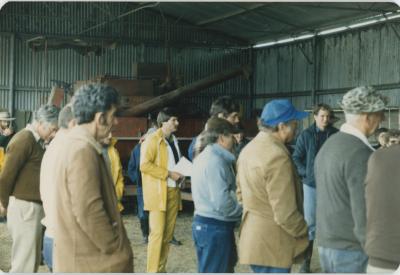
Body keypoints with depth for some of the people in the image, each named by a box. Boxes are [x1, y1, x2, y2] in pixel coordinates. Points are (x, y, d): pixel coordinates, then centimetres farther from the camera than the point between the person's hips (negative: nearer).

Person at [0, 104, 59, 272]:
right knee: (25, 265, -5)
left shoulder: (36, 141, 14)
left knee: (31, 261, 15)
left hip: (34, 207, 9)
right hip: (25, 207, -9)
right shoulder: (24, 139, -14)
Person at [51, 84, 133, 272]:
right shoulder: (83, 151, -20)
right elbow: (88, 213, -25)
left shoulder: (73, 144, 12)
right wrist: (117, 251, -14)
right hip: (92, 260, -10)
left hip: (79, 256, 10)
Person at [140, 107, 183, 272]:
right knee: (157, 233, -9)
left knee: (168, 233, 9)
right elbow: (144, 165, -18)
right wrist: (168, 174, -19)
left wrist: (180, 174, 7)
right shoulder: (152, 140, -8)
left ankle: (161, 268, 17)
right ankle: (153, 271, -3)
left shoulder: (174, 140, 17)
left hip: (173, 191, 8)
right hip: (158, 192, -8)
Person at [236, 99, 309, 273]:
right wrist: (305, 232, -6)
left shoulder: (249, 149, 8)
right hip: (273, 245, -9)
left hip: (253, 237, 9)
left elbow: (241, 192, 17)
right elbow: (285, 214, -23)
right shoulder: (277, 156, -22)